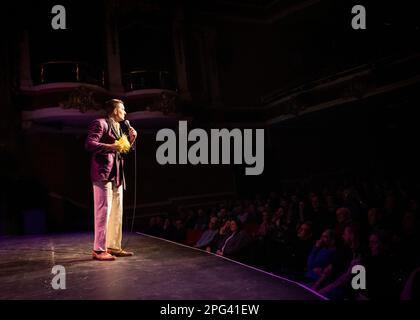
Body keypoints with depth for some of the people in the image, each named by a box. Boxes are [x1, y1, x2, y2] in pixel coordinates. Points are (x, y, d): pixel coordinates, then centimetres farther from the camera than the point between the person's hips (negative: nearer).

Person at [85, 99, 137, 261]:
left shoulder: (118, 127, 22)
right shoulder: (100, 123, -6)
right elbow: (89, 144, -17)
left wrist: (131, 140, 11)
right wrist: (110, 147, -26)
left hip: (117, 174, 9)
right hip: (103, 173, -9)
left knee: (116, 212, 10)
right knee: (103, 210, -10)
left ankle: (113, 246, 17)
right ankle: (99, 250, -5)